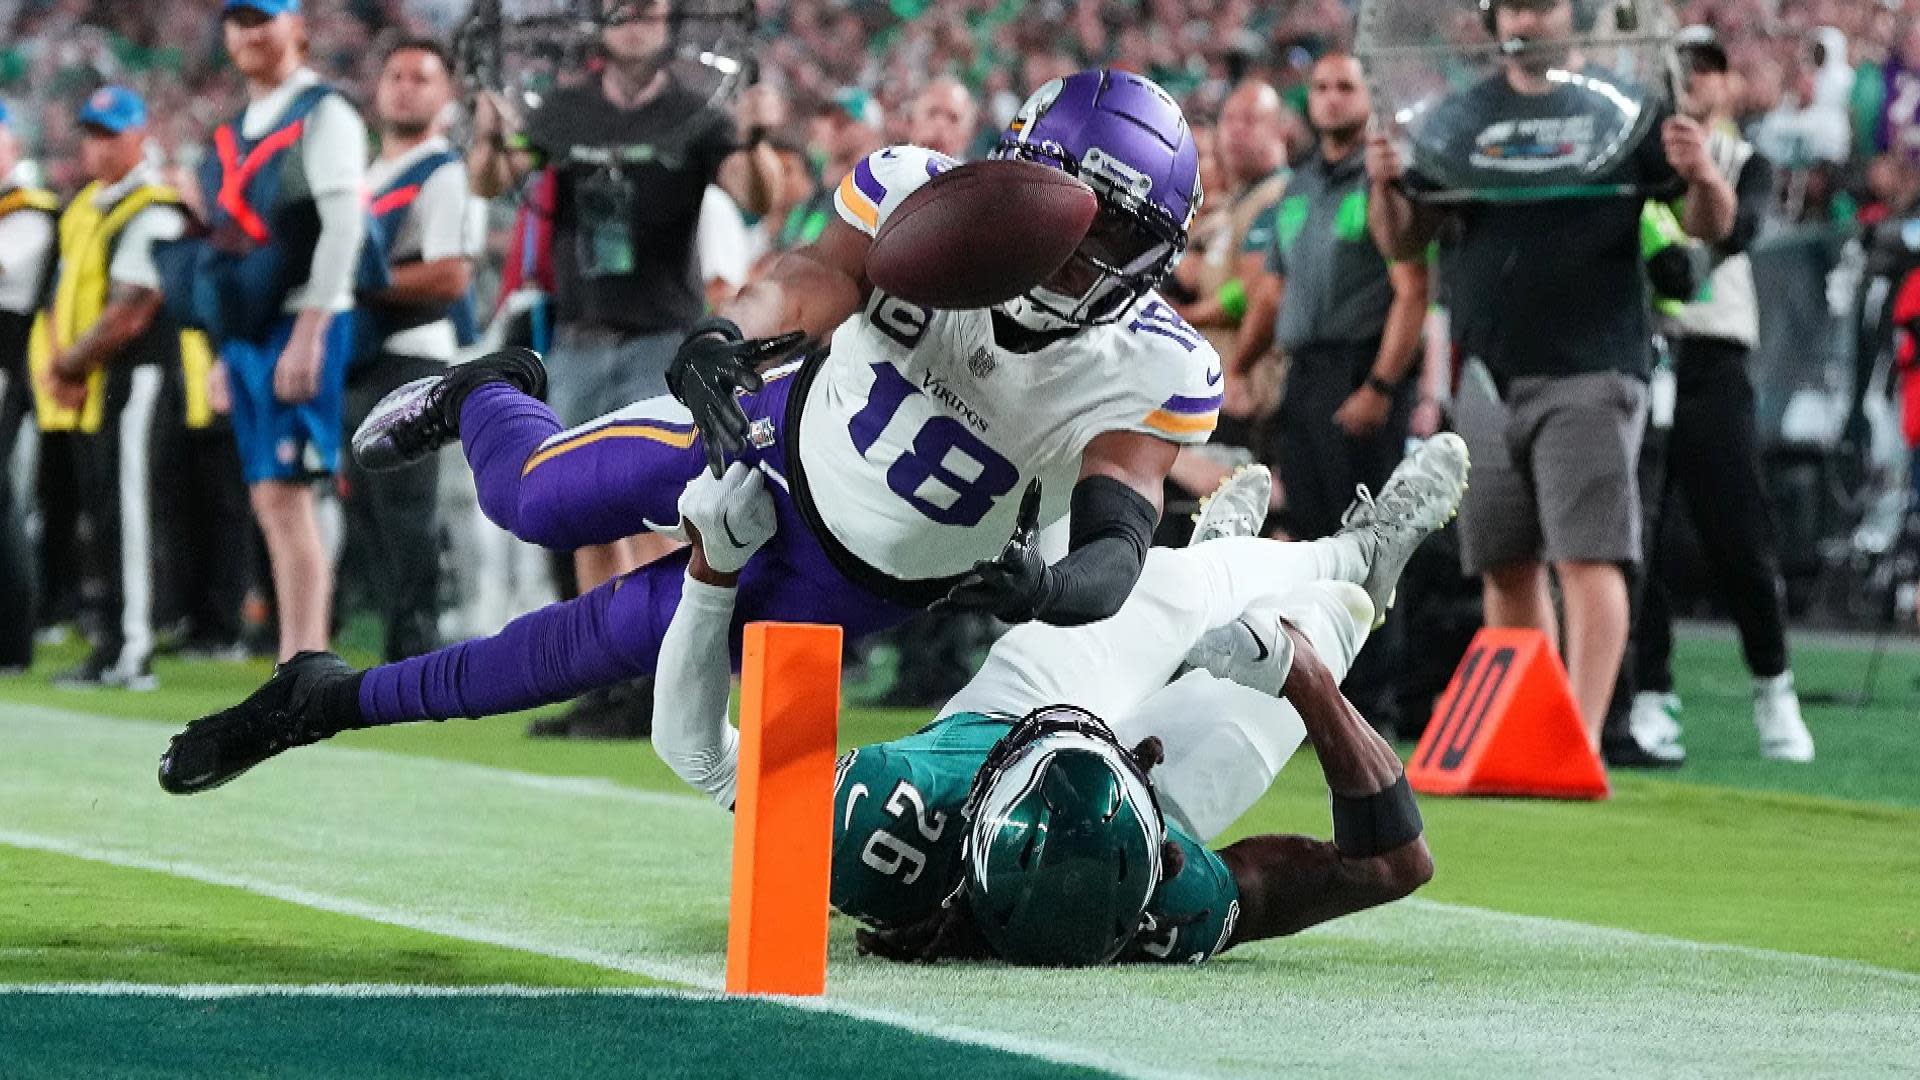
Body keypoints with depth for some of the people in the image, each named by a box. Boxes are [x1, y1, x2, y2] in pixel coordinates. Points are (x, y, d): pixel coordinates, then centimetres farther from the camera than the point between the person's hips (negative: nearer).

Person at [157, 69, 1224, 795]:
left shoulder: (1148, 373, -29)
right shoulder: (927, 203, -26)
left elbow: (1119, 546, -37)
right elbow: (816, 279, -39)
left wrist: (1046, 586, -60)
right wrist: (727, 340, -61)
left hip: (856, 580, -1)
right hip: (782, 432, 1)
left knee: (615, 640, -1)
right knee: (534, 498, 1)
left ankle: (337, 700, 17)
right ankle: (491, 392, 41)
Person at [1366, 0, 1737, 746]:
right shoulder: (1458, 118, 11)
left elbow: (1711, 227, 0)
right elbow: (1403, 244, 11)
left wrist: (1701, 176, -22)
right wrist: (1386, 186, -10)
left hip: (1589, 376, -4)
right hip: (1488, 376, 5)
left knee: (1588, 559, -13)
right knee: (1506, 569, 10)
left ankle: (1582, 740, -18)